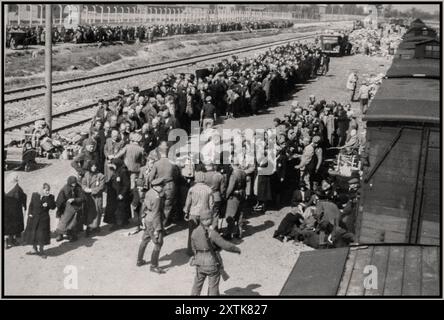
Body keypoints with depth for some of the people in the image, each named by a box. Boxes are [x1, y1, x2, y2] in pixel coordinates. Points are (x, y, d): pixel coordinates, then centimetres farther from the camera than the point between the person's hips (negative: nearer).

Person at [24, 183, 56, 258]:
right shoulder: (34, 195, 1)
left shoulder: (50, 197, -3)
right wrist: (30, 213, -1)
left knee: (42, 234, -1)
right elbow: (31, 205, 8)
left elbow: (53, 207, -11)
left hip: (44, 219, -2)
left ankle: (41, 251, 14)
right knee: (33, 234, 9)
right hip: (34, 218, 2)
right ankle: (34, 249, 25)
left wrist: (49, 198, -21)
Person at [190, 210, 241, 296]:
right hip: (212, 263, -5)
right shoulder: (212, 233, -20)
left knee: (197, 284, 20)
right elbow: (226, 245, -18)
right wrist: (237, 249, -1)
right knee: (213, 286, 10)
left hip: (200, 262, 5)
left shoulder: (194, 232, -3)